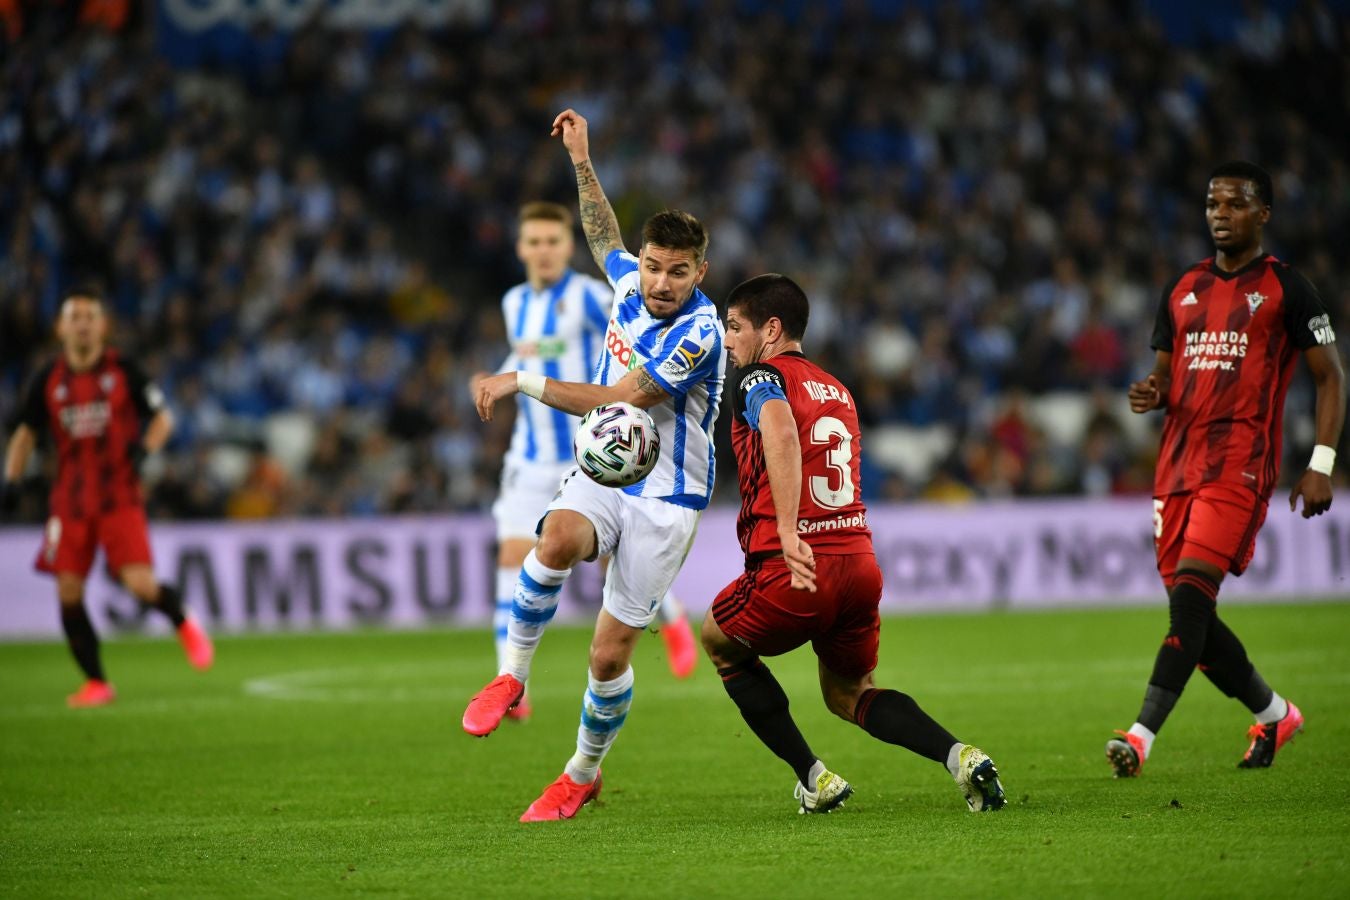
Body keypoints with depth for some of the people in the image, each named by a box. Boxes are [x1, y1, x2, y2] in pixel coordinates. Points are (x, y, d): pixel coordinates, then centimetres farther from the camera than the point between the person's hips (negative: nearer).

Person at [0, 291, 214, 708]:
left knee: (140, 585, -15)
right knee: (68, 591, -4)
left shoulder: (123, 371, -3)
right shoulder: (48, 381, 4)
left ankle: (183, 622, 20)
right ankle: (96, 683, 9)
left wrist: (145, 447, -15)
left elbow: (163, 417, 5)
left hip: (120, 497, -3)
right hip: (70, 498, 3)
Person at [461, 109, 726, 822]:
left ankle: (583, 774, 20)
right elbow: (604, 238, 28)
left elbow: (616, 402, -20)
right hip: (601, 475, 5)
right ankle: (511, 675, -18)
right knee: (559, 539, -33)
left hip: (665, 500, -5)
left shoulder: (698, 333, -19)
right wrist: (582, 162, 25)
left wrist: (523, 382, -16)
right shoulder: (631, 284, 3)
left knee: (610, 654, -5)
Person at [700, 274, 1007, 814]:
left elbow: (781, 434, -26)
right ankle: (960, 757, -2)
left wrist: (789, 534, -34)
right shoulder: (836, 390, 21)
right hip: (860, 562, 7)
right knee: (848, 694, 24)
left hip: (796, 568, -7)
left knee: (720, 643, 22)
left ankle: (814, 779, 15)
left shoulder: (761, 377, -4)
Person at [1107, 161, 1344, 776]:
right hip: (1178, 462, 7)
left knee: (1191, 592, -20)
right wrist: (1151, 393, -1)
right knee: (1191, 613, 6)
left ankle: (1141, 736, -28)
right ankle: (1274, 715, 27)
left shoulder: (1284, 288, 1)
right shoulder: (1182, 289, 17)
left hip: (1240, 464, -7)